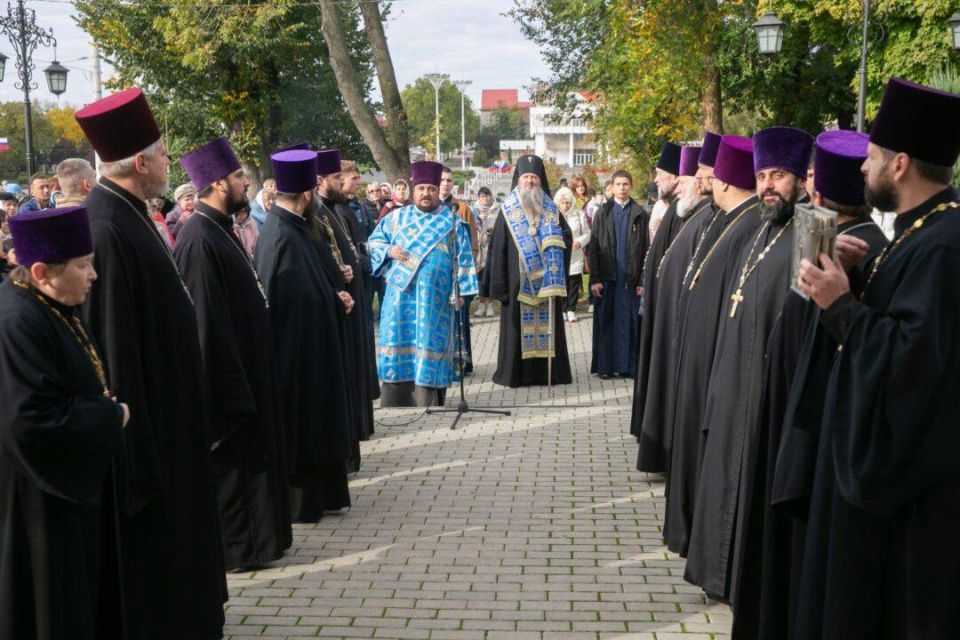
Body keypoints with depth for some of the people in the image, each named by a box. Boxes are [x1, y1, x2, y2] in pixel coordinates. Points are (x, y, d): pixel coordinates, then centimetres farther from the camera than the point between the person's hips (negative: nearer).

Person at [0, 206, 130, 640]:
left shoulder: (51, 306, 5)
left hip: (72, 479, 10)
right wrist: (111, 417, -19)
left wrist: (105, 410, 4)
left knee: (82, 595, 20)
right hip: (41, 502, -10)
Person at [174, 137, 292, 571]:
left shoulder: (220, 230, 9)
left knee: (250, 453, 18)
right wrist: (232, 386, -23)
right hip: (228, 373, -10)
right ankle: (235, 548, 15)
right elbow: (206, 322, -24)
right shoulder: (199, 241, -22)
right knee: (230, 458, 2)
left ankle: (254, 538, 30)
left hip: (247, 368, 10)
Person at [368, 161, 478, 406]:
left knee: (430, 341, -3)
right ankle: (395, 400, 8)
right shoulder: (397, 217, 11)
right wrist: (389, 250, -5)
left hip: (435, 296, -2)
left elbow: (462, 257, 3)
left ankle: (428, 402, 2)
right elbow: (374, 240, 16)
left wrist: (460, 290, -5)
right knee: (399, 339, 1)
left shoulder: (452, 222, 6)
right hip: (401, 293, 2)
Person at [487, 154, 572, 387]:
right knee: (517, 324, 0)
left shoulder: (550, 210, 10)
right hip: (518, 280, -2)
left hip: (545, 280, 2)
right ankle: (516, 373, 6)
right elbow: (497, 247, -1)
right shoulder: (508, 210, 2)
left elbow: (567, 237, 10)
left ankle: (548, 371, 9)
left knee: (546, 323, 3)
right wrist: (499, 283, -7)